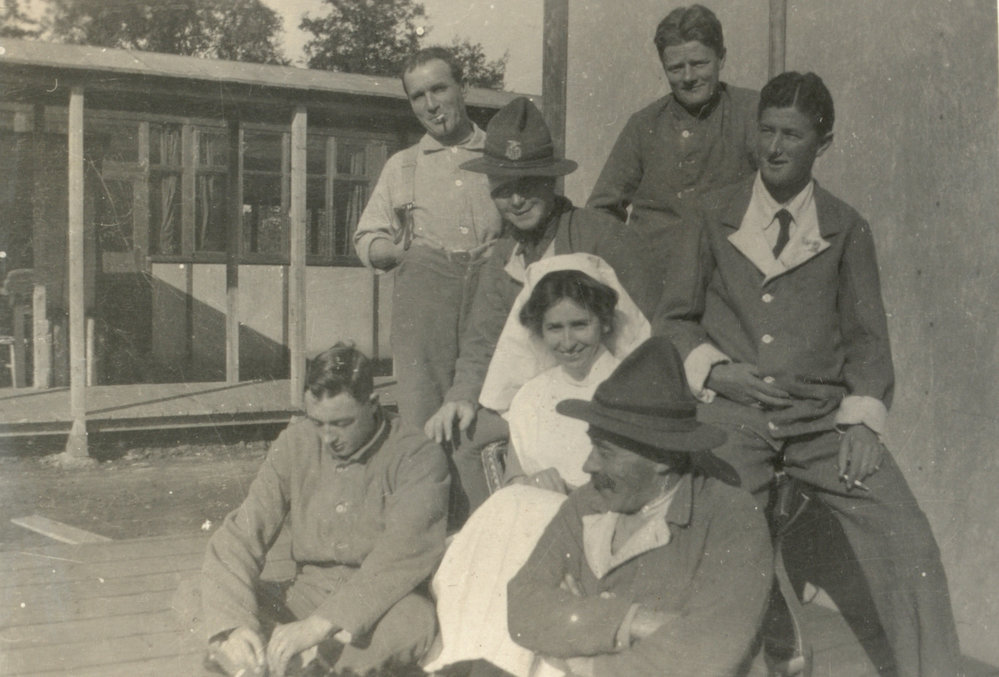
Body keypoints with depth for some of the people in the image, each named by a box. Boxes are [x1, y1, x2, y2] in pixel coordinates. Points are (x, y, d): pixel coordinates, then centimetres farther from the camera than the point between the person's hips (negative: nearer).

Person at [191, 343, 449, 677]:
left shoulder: (417, 457, -12)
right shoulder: (296, 443, 0)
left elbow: (405, 551, -27)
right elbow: (242, 534, -6)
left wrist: (321, 623, -37)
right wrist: (233, 623, -25)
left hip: (381, 608, -3)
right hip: (306, 597, 3)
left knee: (417, 621, -39)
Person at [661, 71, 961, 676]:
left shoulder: (848, 230, 10)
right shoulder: (713, 217, 9)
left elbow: (867, 333, 8)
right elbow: (676, 315, 13)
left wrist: (863, 418, -7)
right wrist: (713, 369, -6)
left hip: (824, 416, 0)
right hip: (732, 413, 0)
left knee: (907, 539, -12)